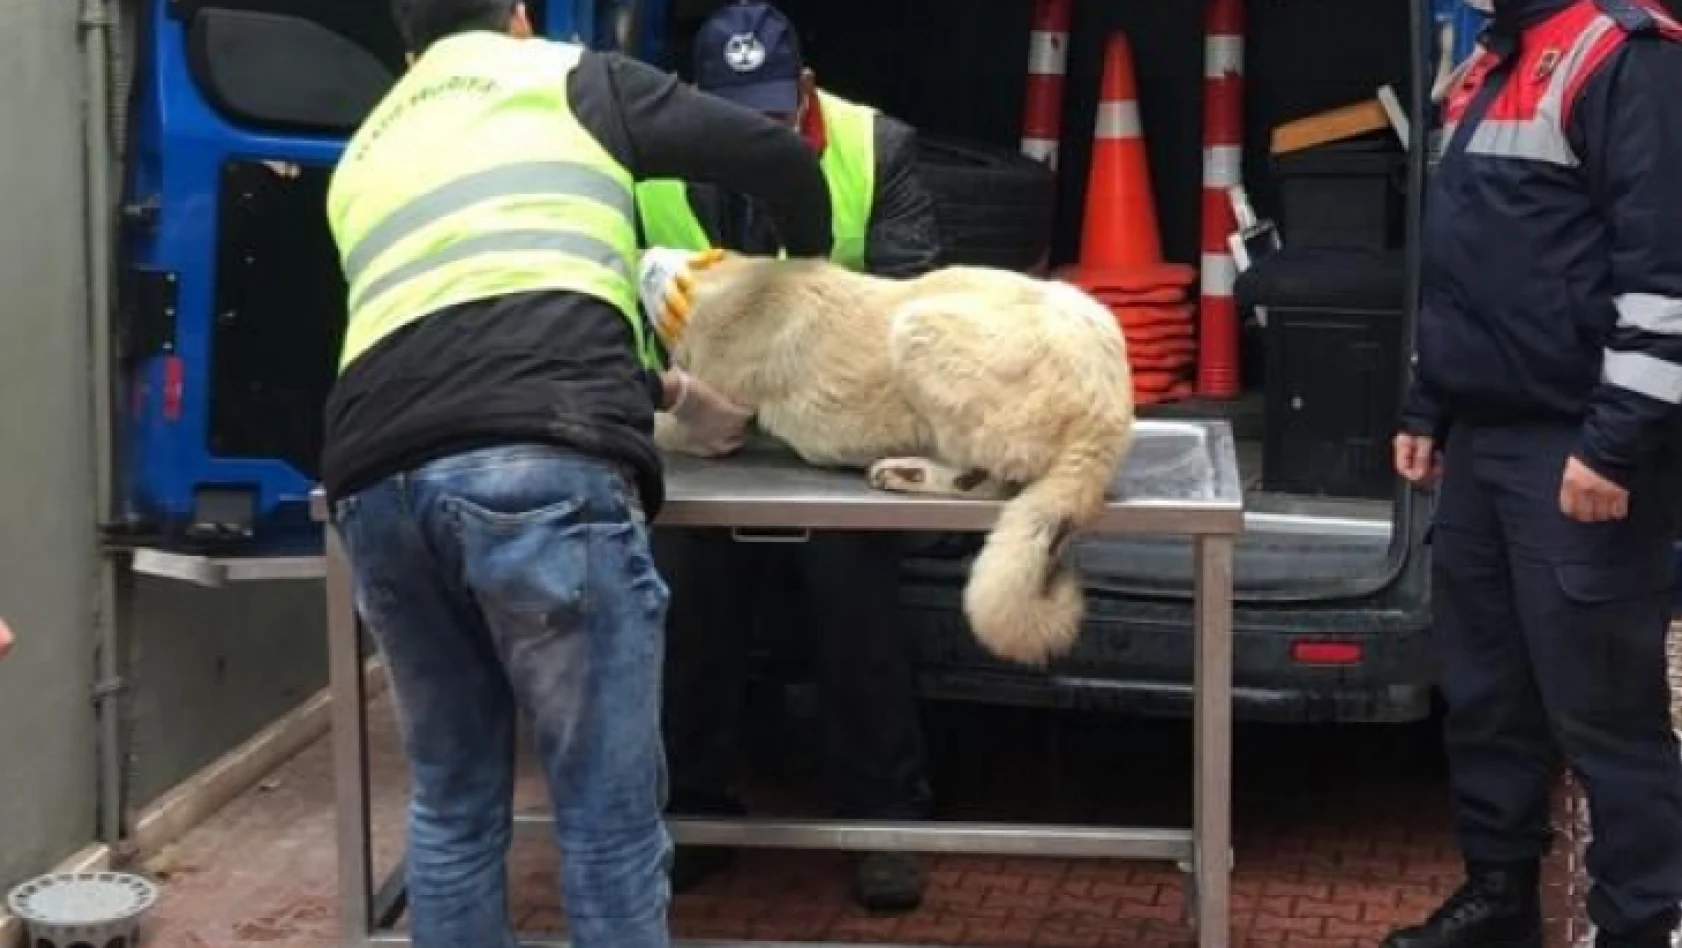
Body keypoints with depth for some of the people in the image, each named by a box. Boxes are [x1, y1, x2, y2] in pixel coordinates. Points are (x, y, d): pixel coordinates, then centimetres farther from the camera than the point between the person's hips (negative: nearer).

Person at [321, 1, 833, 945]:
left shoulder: (364, 154, 34)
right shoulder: (571, 78, 20)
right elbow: (780, 159, 14)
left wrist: (670, 392, 48)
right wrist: (808, 264, 37)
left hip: (379, 481, 5)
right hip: (542, 469, -5)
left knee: (453, 802, 19)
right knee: (611, 817, 3)